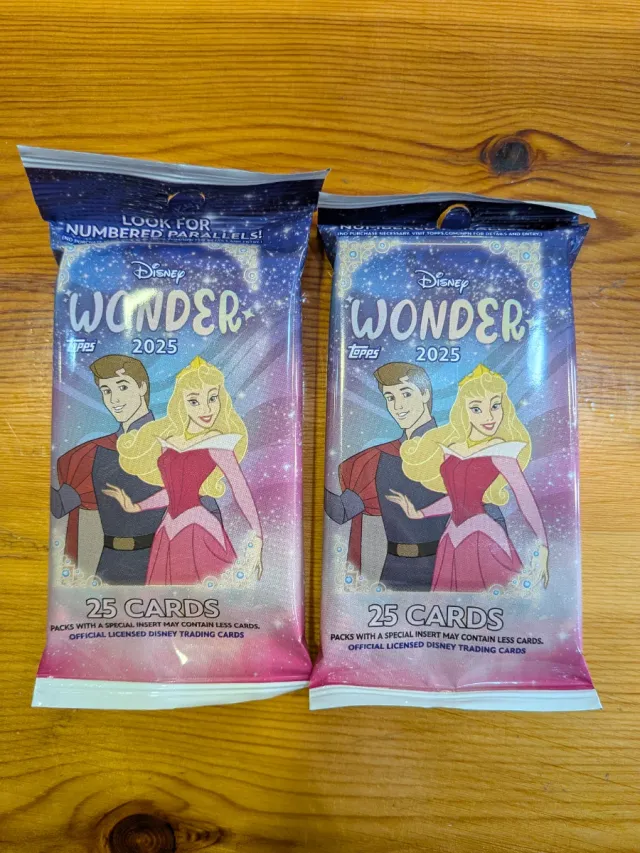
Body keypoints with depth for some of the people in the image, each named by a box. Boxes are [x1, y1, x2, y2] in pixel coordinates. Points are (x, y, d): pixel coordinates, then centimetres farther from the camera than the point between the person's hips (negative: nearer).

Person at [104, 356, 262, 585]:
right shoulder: (168, 441, 11)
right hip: (168, 534, 7)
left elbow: (240, 488, -11)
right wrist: (136, 507, 19)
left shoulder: (216, 442, -7)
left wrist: (257, 536, -15)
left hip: (199, 532, -6)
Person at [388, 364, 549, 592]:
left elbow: (525, 496, -12)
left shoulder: (499, 450, -7)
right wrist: (418, 513, 19)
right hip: (452, 540, 6)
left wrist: (542, 545, -18)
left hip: (483, 539, -6)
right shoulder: (451, 450, 10)